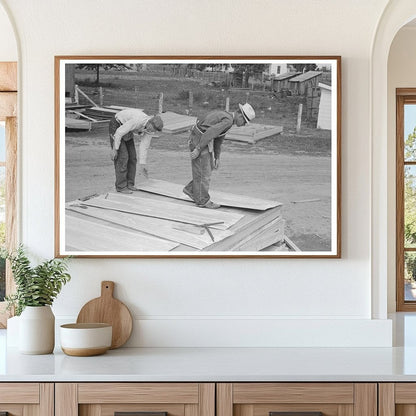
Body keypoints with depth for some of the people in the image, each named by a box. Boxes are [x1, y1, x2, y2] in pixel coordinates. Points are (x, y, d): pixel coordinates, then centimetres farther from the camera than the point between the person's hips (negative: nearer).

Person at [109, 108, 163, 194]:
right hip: (116, 127, -8)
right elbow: (119, 132, -31)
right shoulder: (137, 121, -39)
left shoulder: (151, 127, -14)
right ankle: (121, 186, -6)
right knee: (122, 157, -12)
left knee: (132, 157, 3)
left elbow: (144, 146, -7)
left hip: (127, 131, 8)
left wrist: (142, 164, -8)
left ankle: (129, 184, 11)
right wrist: (114, 149, -24)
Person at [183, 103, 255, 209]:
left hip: (203, 140, 10)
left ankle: (191, 189, 23)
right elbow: (210, 133, -27)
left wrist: (217, 158, 20)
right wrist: (198, 149, -23)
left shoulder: (226, 117, 12)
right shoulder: (228, 121, -21)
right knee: (203, 172, 1)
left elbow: (219, 139, 19)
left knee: (209, 167, 18)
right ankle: (203, 201, 12)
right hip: (199, 142, -10)